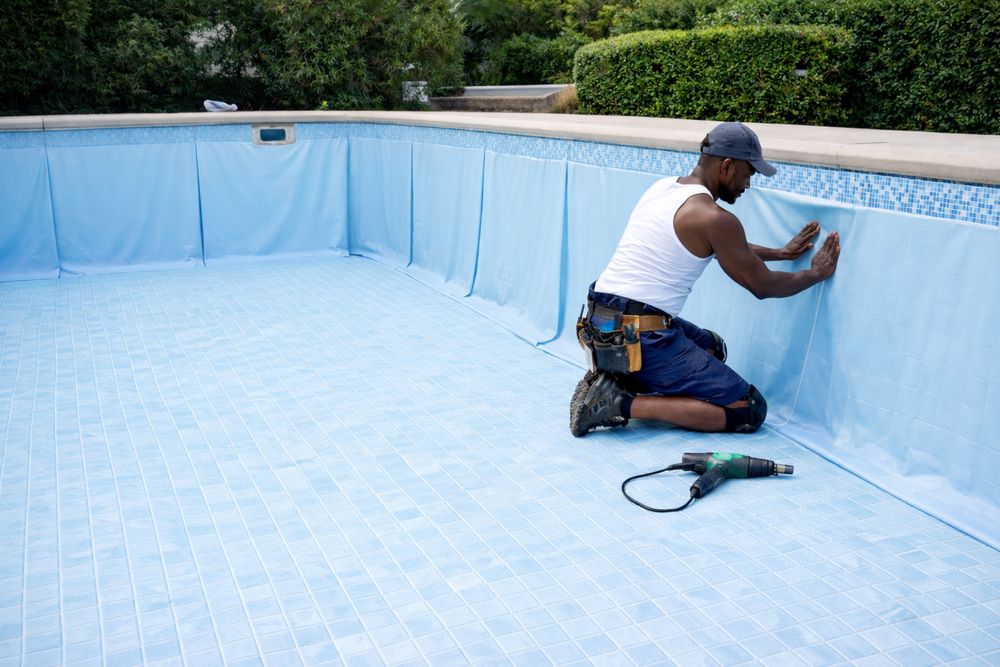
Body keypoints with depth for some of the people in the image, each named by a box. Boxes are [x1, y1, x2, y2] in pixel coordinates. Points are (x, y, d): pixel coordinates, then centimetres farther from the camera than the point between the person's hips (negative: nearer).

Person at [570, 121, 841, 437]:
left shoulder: (662, 186, 13)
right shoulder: (715, 219, -13)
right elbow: (763, 286, -1)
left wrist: (780, 252, 32)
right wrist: (817, 273, 16)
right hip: (641, 339, -9)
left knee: (712, 346, 32)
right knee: (750, 410, -2)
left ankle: (616, 380, 10)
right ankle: (624, 404, -11)